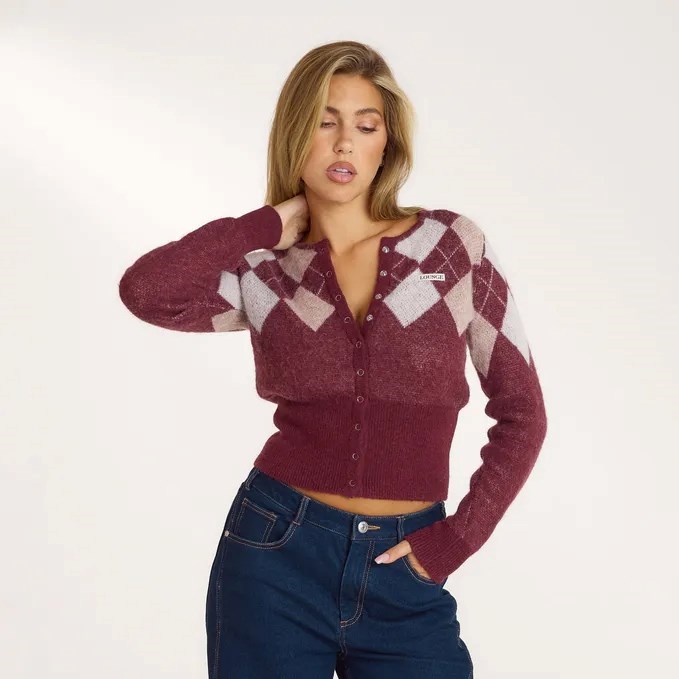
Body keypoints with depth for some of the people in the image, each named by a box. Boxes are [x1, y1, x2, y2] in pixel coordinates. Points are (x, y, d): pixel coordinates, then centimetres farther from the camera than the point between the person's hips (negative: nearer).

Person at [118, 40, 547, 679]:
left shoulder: (452, 244, 0)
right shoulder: (263, 271, 0)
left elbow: (521, 412, 4)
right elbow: (145, 290, -21)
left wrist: (457, 537, -3)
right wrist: (273, 223, -9)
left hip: (404, 577, 0)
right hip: (276, 555, 0)